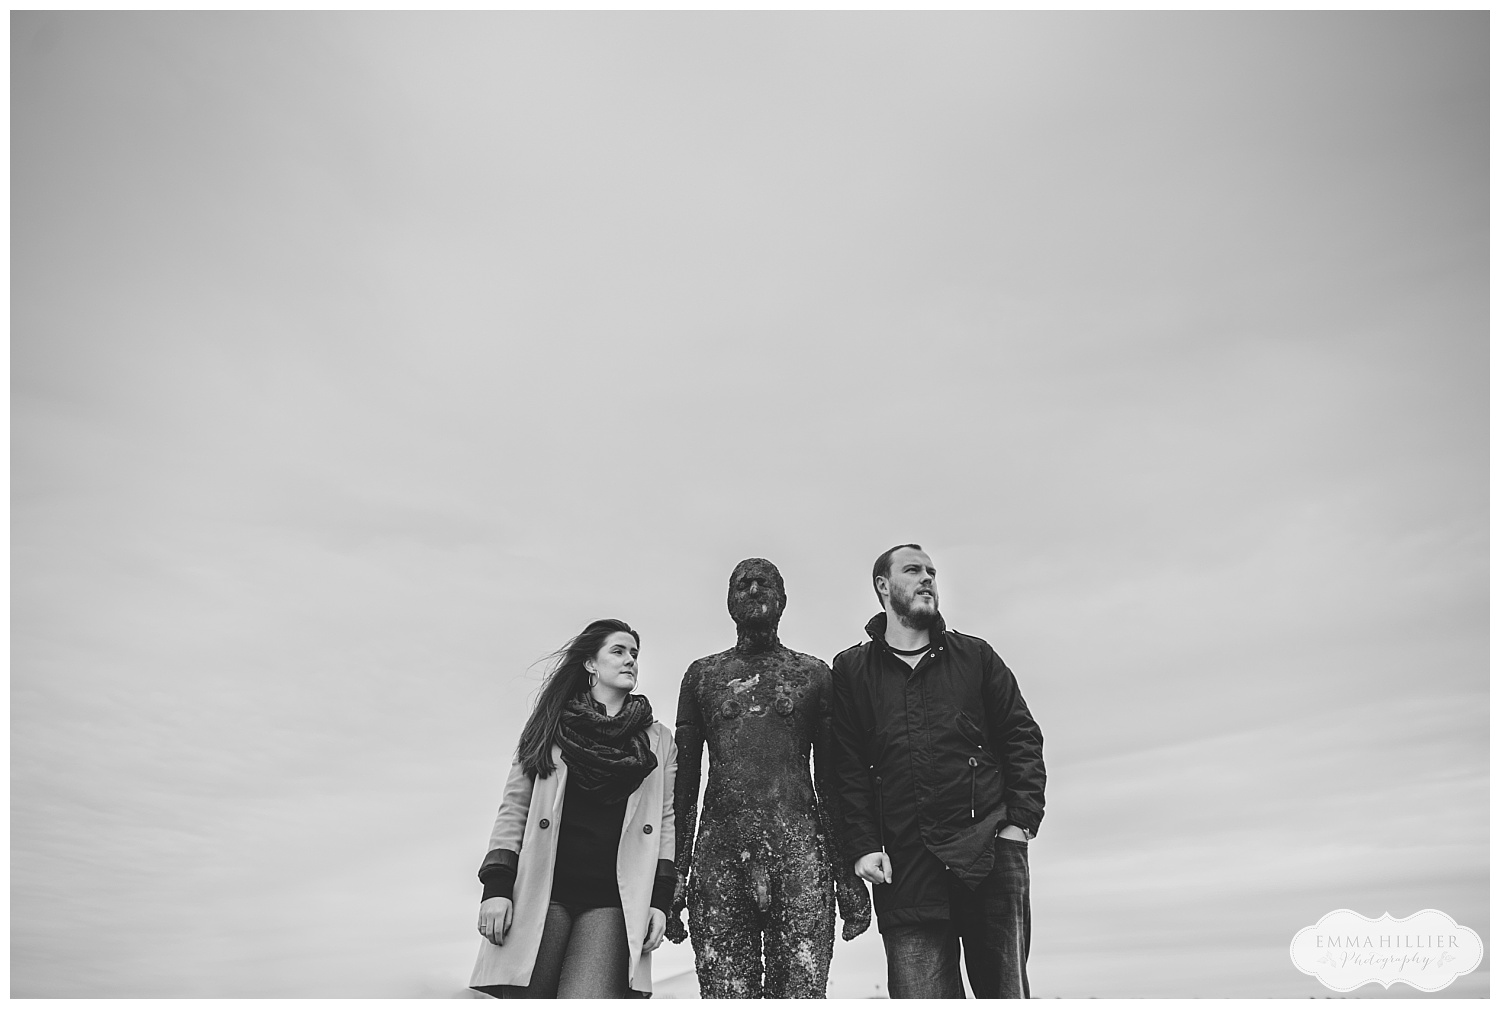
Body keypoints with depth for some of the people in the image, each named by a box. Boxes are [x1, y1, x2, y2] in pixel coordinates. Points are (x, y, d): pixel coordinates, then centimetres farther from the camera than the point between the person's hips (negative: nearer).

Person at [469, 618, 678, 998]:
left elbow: (666, 820, 10)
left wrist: (660, 899, 1)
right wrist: (496, 886, -3)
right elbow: (514, 808, 7)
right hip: (542, 891, 0)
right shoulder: (550, 727, 11)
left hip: (612, 900, 0)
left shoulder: (658, 740, 14)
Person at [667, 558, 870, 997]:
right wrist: (673, 877, 8)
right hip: (719, 858, 1)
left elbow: (832, 781, 11)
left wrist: (850, 876, 3)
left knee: (802, 991, -5)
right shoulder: (701, 674, 14)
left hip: (800, 854, -1)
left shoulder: (813, 673, 12)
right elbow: (684, 780, 14)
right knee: (726, 994, 0)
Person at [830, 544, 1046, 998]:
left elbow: (1021, 736, 9)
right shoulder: (851, 670, 8)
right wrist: (863, 845, -6)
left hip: (990, 847, 1)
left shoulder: (975, 656, 12)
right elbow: (848, 767, 4)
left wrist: (1020, 822, -2)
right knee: (919, 995, 0)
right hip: (904, 866, -1)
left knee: (1005, 990, 5)